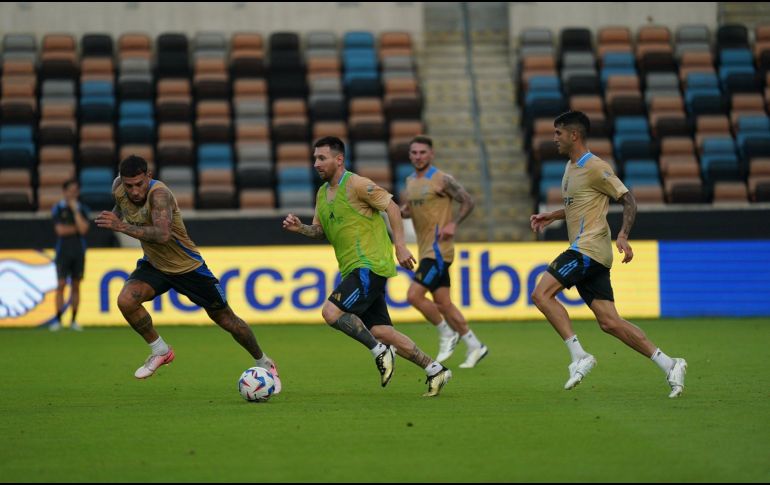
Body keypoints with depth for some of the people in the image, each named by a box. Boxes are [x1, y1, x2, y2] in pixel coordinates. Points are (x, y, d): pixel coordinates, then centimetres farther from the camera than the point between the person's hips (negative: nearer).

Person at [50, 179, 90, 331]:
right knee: (61, 285, -8)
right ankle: (58, 320, -7)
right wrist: (76, 228, -5)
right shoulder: (58, 208, 1)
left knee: (76, 286, 3)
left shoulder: (82, 209, 7)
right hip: (63, 251, -2)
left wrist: (75, 210, -9)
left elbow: (83, 229, -9)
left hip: (79, 252, 2)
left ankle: (74, 321, 7)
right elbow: (60, 230, -10)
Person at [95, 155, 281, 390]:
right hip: (154, 265, 5)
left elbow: (162, 234, -49)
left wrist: (124, 227, -53)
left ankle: (264, 364, 30)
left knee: (226, 319, 6)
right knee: (125, 301, -23)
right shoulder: (118, 187, -13)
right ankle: (160, 351, 0)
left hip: (187, 266, -5)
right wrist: (116, 215, -4)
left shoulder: (159, 194, -34)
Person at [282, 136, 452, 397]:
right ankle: (434, 370, 10)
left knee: (331, 312, -21)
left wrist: (400, 246, -16)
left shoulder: (356, 185, -10)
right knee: (379, 331, 3)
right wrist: (300, 228, 1)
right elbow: (320, 231, 22)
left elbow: (391, 206, -11)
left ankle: (380, 352, -7)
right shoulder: (322, 193, 16)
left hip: (370, 266, -9)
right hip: (353, 269, 9)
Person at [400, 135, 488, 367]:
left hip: (438, 249, -8)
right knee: (443, 303, 8)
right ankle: (474, 346, 16)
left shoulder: (442, 180, -10)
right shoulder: (410, 181, 12)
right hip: (426, 250, 8)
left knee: (414, 295, -16)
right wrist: (401, 211, 2)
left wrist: (453, 224, -16)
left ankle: (447, 333, 2)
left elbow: (468, 202, -5)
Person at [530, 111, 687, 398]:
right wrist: (552, 216, 23)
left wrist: (623, 236, -23)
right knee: (609, 323, 2)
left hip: (589, 248, -9)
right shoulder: (571, 167, 19)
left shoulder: (595, 168, -10)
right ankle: (669, 365, 1)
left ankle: (579, 357, -17)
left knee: (542, 293, -17)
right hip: (584, 250, 9)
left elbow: (628, 201, -11)